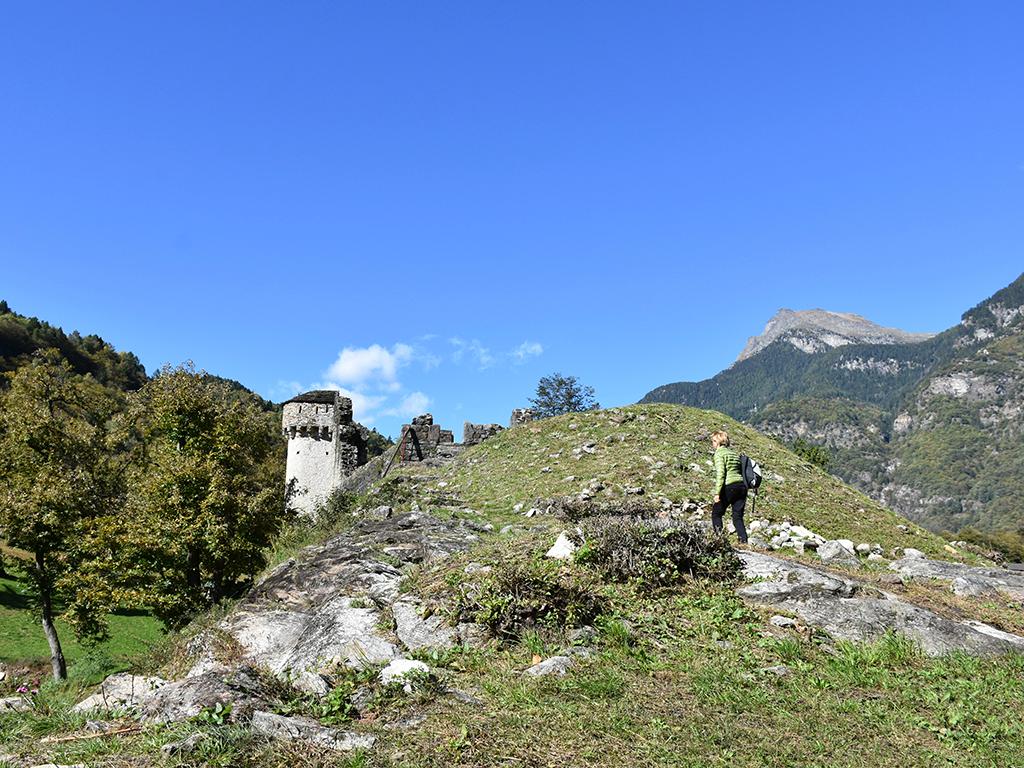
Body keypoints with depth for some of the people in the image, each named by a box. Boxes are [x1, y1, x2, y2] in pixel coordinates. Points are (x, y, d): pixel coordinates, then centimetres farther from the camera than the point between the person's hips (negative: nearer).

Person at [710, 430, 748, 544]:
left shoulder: (719, 453, -3)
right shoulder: (735, 453, 20)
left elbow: (720, 474, -13)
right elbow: (741, 471, 18)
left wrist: (717, 493, -15)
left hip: (729, 487, -7)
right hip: (742, 485, 7)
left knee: (716, 513, 8)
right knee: (738, 516, 8)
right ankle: (743, 540, -5)